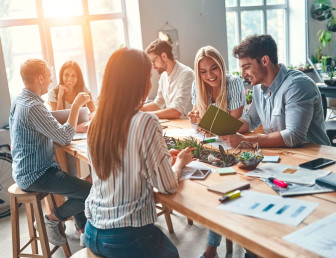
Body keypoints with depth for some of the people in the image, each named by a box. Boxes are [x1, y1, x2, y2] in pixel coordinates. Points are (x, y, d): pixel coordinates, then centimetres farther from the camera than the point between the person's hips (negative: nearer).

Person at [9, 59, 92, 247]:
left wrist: (78, 128, 4)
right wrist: (76, 106, -17)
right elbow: (65, 138, -24)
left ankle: (83, 226, 31)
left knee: (79, 183, 25)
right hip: (35, 176, -11)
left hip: (26, 170, 11)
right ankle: (53, 219, 6)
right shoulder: (33, 107, -26)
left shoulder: (20, 101, 7)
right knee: (92, 192, -12)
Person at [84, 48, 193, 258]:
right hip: (127, 239, -6)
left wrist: (165, 156, 16)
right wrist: (180, 162, 6)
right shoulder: (146, 123, -21)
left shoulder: (96, 123, -2)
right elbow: (168, 186, -14)